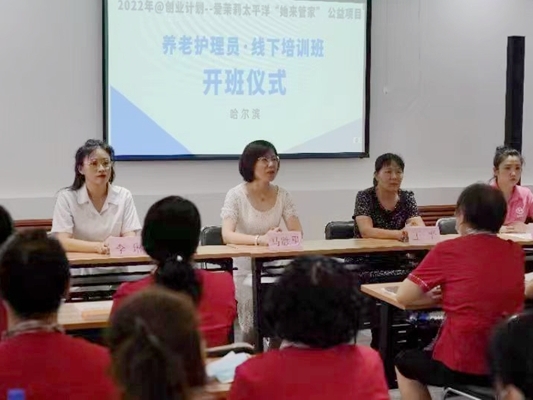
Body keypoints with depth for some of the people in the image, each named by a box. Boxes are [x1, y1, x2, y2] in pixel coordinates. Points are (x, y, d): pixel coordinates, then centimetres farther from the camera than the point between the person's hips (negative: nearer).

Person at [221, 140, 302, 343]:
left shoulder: (282, 195, 4)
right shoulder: (236, 195, -9)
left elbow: (298, 233, -4)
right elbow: (227, 235, -22)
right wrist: (260, 239, -39)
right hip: (245, 270, -3)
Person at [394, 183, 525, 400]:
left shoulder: (447, 250, -10)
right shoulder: (515, 251, 3)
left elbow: (403, 297, -4)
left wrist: (433, 297, 13)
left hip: (462, 366, -5)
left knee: (404, 364, 26)